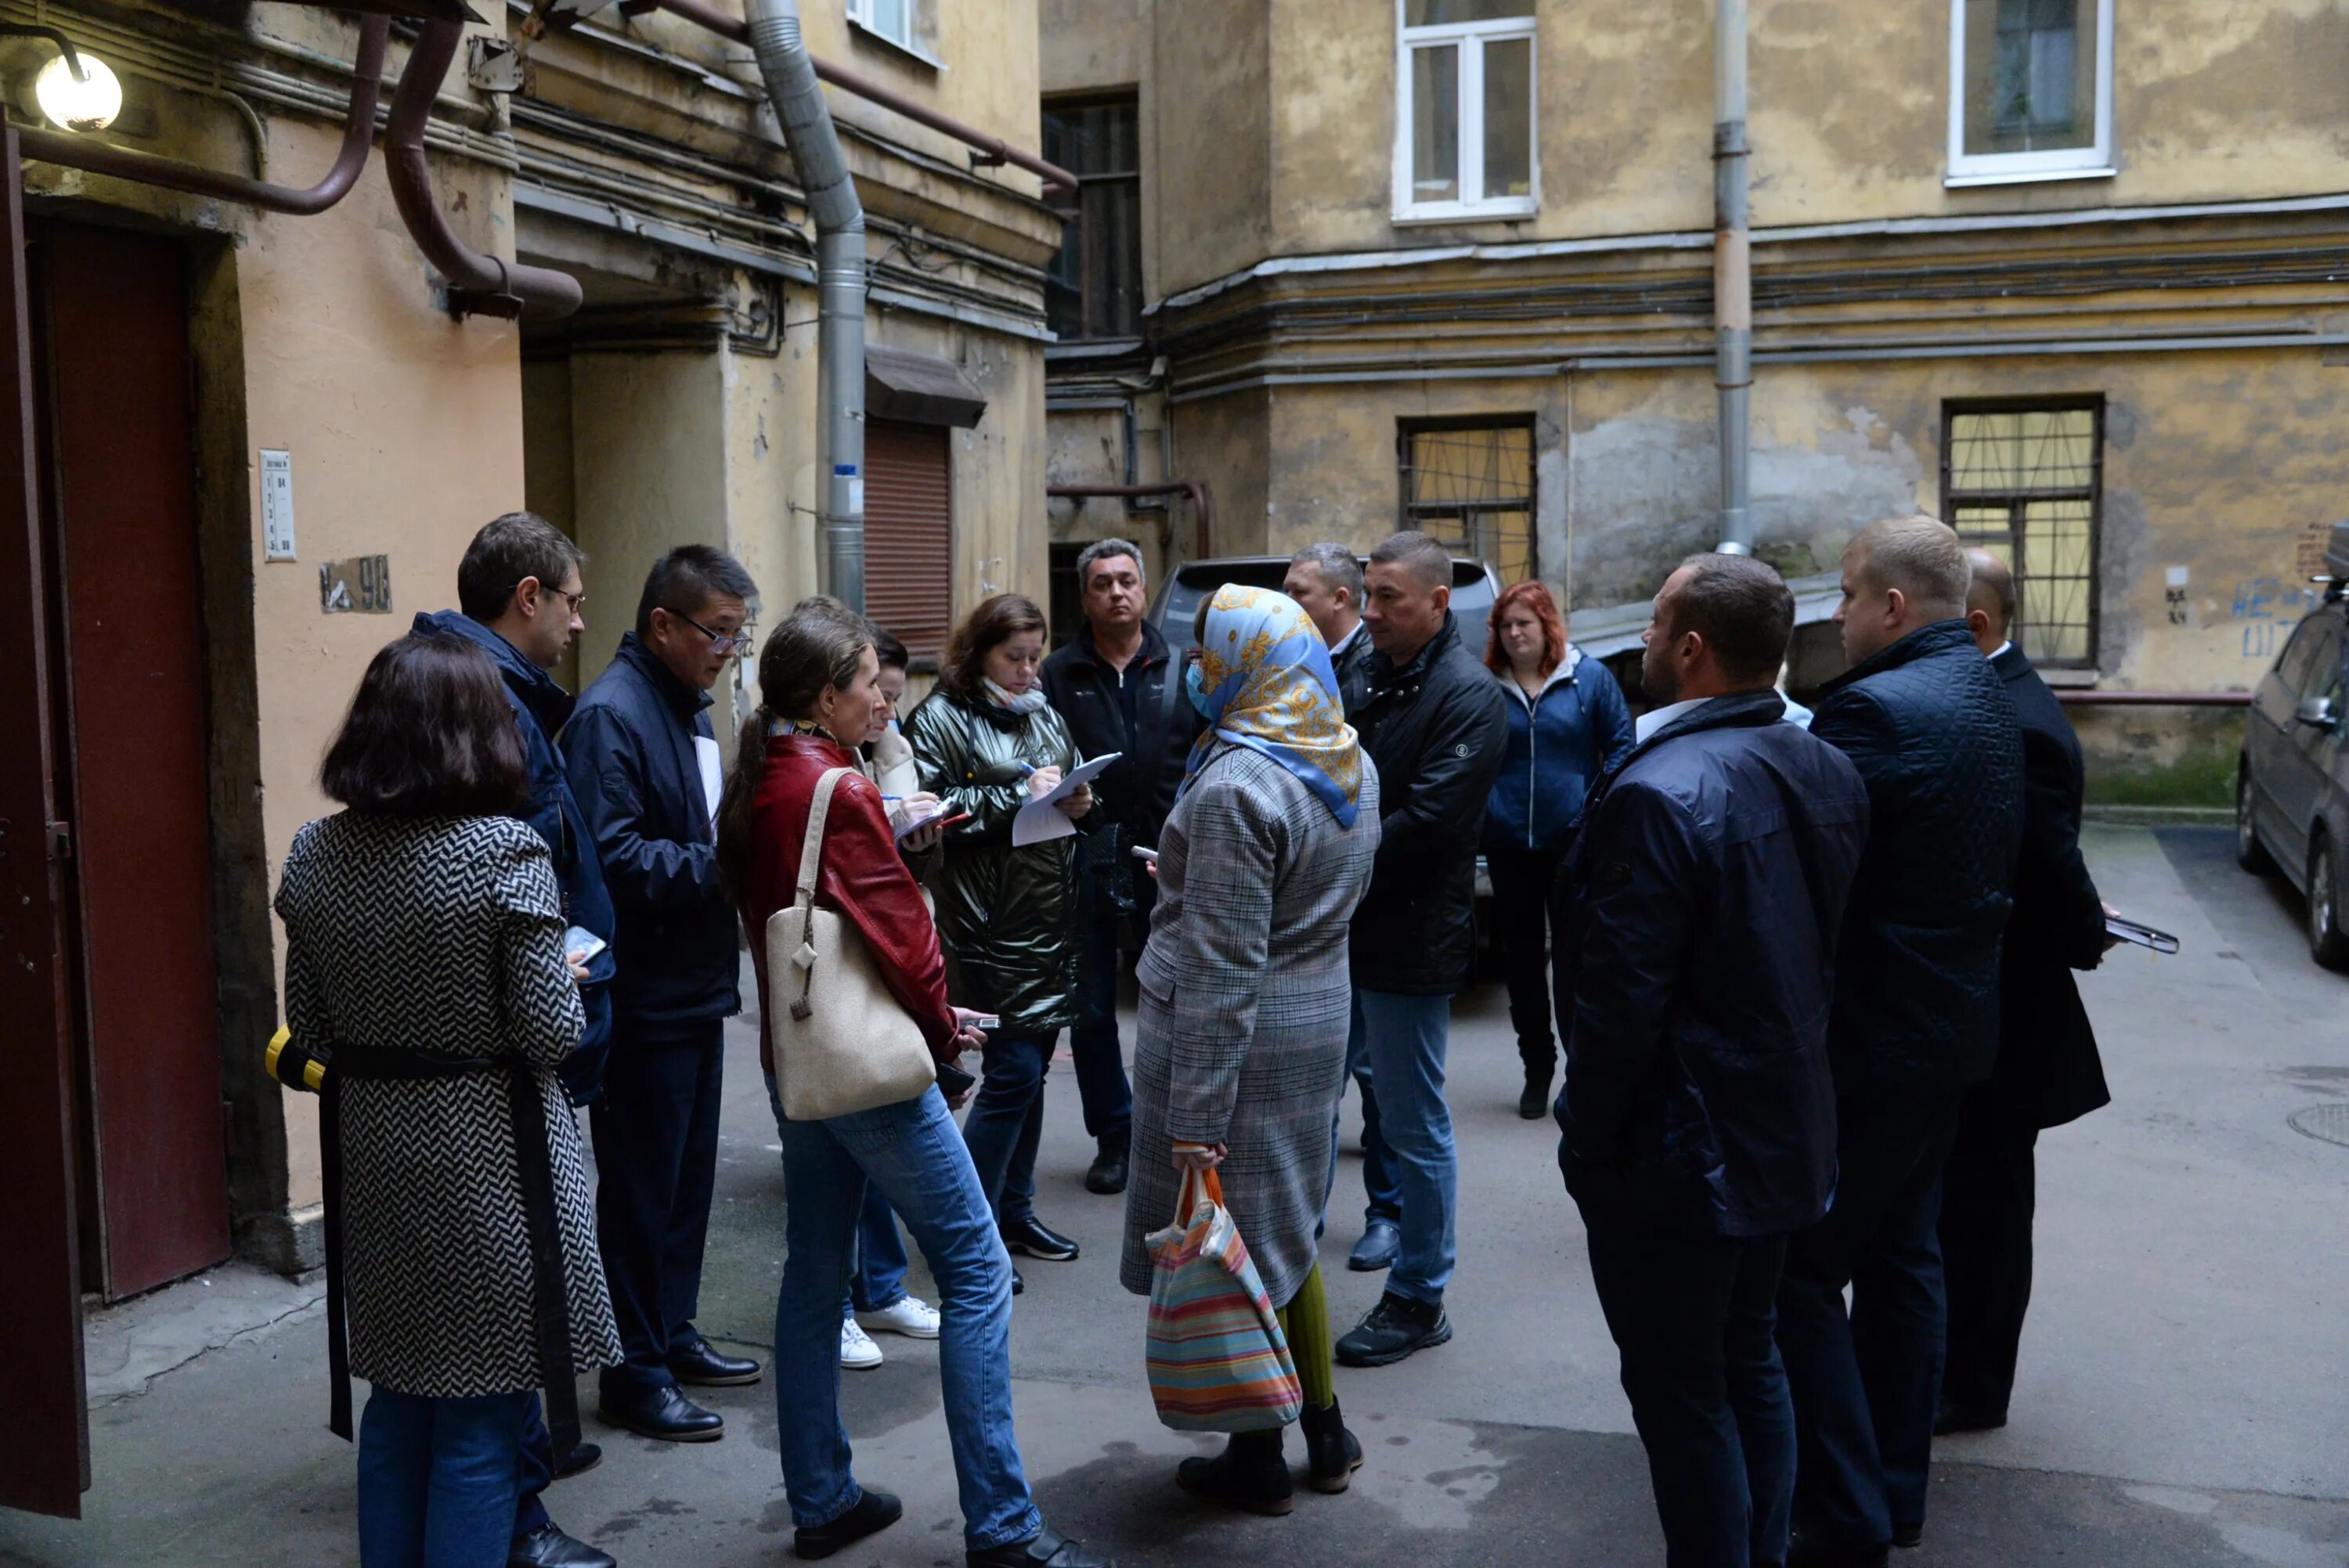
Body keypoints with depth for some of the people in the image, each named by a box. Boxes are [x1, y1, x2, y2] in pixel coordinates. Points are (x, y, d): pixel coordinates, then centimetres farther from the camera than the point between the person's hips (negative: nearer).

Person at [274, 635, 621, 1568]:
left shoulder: (315, 855, 0)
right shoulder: (506, 853, -17)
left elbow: (310, 1030, 5)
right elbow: (549, 1034, -16)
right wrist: (571, 981, 4)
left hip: (372, 1153, 6)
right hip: (487, 1156, -5)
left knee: (398, 1401, 20)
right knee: (480, 1418, 7)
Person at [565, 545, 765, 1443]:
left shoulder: (690, 708, 14)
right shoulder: (611, 716, -17)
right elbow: (614, 858, -25)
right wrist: (721, 866, -25)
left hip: (695, 989, 9)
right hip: (644, 999, -9)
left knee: (688, 1174, 18)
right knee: (642, 1185, 1)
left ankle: (672, 1334, 31)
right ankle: (635, 1374, 12)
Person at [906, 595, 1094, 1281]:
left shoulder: (1042, 712, 16)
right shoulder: (943, 717, -6)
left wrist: (1076, 803, 2)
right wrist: (1017, 795, -17)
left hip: (1051, 915, 7)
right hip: (991, 922, -7)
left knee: (1030, 1067, 13)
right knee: (1013, 1069, -7)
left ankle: (1016, 1211, 25)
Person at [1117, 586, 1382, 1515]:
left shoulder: (1236, 786, -22)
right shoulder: (1351, 765, 5)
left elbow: (1221, 968, -23)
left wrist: (1196, 1115, -21)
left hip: (1237, 1041, -8)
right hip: (1319, 1020, 9)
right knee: (1287, 1232, 20)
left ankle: (1257, 1461, 18)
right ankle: (1326, 1433, 30)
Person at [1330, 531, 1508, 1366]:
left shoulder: (1467, 694, -14)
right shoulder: (1365, 674, 10)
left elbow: (1426, 823, -21)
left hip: (1409, 943, -8)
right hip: (1338, 930, 8)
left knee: (1414, 1126, 4)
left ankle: (1418, 1300, 19)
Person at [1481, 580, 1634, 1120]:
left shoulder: (1590, 678, 0)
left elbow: (1620, 745, 2)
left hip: (1573, 843, -2)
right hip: (1508, 843, 2)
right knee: (1522, 955, 10)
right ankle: (1537, 1069, 23)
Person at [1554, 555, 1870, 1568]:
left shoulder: (1658, 795, -25)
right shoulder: (1825, 771, 1)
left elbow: (1620, 1001, -23)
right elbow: (1828, 951, 9)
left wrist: (1588, 1140, -10)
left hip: (1678, 1152, -8)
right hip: (1788, 1132, 9)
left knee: (1681, 1391, 7)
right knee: (1751, 1360, 22)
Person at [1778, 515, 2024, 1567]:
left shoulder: (1876, 709, -22)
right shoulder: (1988, 701, 9)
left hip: (1867, 1043, -10)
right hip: (1952, 1031, 10)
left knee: (1803, 1270, 0)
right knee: (1902, 1254, 18)